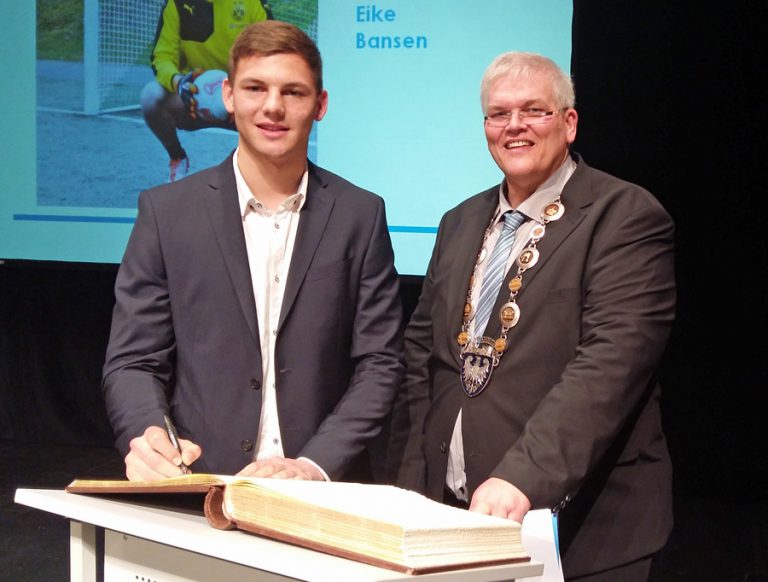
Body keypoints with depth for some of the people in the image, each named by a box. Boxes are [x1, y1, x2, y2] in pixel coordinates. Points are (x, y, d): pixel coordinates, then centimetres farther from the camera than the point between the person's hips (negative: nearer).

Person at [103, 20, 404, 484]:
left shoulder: (361, 215, 6)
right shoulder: (166, 211, 4)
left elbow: (379, 363, 5)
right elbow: (134, 362, 5)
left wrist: (316, 465, -9)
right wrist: (147, 438, -15)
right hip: (196, 492, 0)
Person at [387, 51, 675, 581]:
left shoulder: (627, 217, -9)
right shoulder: (461, 223, 12)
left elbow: (610, 363, -20)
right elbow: (422, 357, 13)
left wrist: (522, 477, -29)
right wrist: (409, 489, 4)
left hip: (581, 527, -5)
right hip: (453, 515, 6)